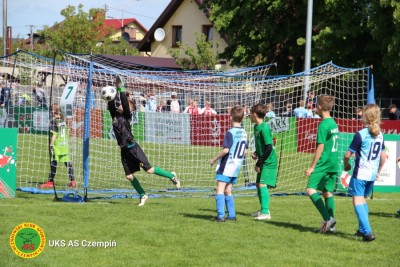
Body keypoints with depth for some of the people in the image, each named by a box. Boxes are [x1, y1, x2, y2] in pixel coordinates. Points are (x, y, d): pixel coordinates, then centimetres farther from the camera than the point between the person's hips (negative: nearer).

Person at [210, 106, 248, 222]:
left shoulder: (230, 133, -15)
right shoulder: (244, 133, 9)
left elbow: (226, 150, -21)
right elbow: (245, 151, 14)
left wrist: (214, 159, -9)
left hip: (227, 166, -8)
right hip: (237, 167, 8)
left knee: (220, 190, -7)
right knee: (228, 191, 16)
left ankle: (220, 215, -16)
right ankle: (232, 215, 14)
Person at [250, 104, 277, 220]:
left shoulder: (264, 128, -20)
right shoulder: (256, 127, 9)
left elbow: (269, 148, -22)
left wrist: (258, 163, -18)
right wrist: (256, 153, 3)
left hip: (269, 162, -10)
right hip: (263, 161, 10)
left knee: (262, 184, -15)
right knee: (258, 184, 16)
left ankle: (266, 212, -16)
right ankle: (263, 209, 28)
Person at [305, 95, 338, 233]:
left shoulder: (323, 125, -14)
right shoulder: (334, 123, 12)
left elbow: (320, 147, -16)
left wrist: (312, 167, -12)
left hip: (324, 163, -9)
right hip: (334, 164, 9)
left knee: (311, 190, -9)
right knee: (327, 192, 11)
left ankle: (328, 218, -18)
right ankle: (331, 225, 7)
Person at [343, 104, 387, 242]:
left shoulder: (361, 135, -14)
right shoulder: (380, 135, 7)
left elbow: (348, 154, -11)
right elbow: (383, 156, 15)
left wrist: (346, 164, 9)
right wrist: (378, 171, 27)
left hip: (360, 174, -7)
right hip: (372, 175, 7)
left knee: (357, 202, -6)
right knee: (363, 200, 22)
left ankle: (368, 232, -18)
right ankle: (362, 230, 26)